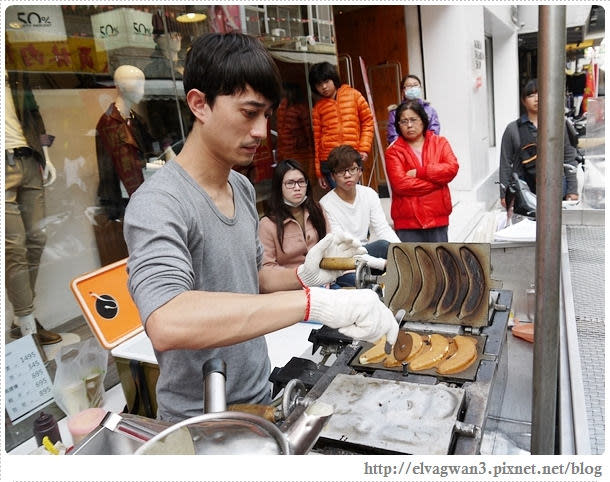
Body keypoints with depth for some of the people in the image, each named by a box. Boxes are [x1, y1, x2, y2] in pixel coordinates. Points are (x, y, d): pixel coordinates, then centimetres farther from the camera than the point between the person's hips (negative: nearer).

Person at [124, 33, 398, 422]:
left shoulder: (243, 188, 1)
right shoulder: (157, 204, -24)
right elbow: (167, 324, -39)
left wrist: (303, 276, -8)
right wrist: (314, 302, -44)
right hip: (199, 419, -6)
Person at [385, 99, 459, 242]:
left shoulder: (440, 143, 10)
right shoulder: (393, 152, 0)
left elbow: (452, 168, -5)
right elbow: (400, 184, -12)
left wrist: (419, 172, -11)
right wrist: (438, 179, -6)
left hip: (438, 218, 3)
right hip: (407, 221, -2)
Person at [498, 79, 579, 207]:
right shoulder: (513, 129, 5)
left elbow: (569, 158, 10)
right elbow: (506, 164, 4)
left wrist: (572, 191, 5)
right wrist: (504, 194, 0)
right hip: (524, 190, -1)